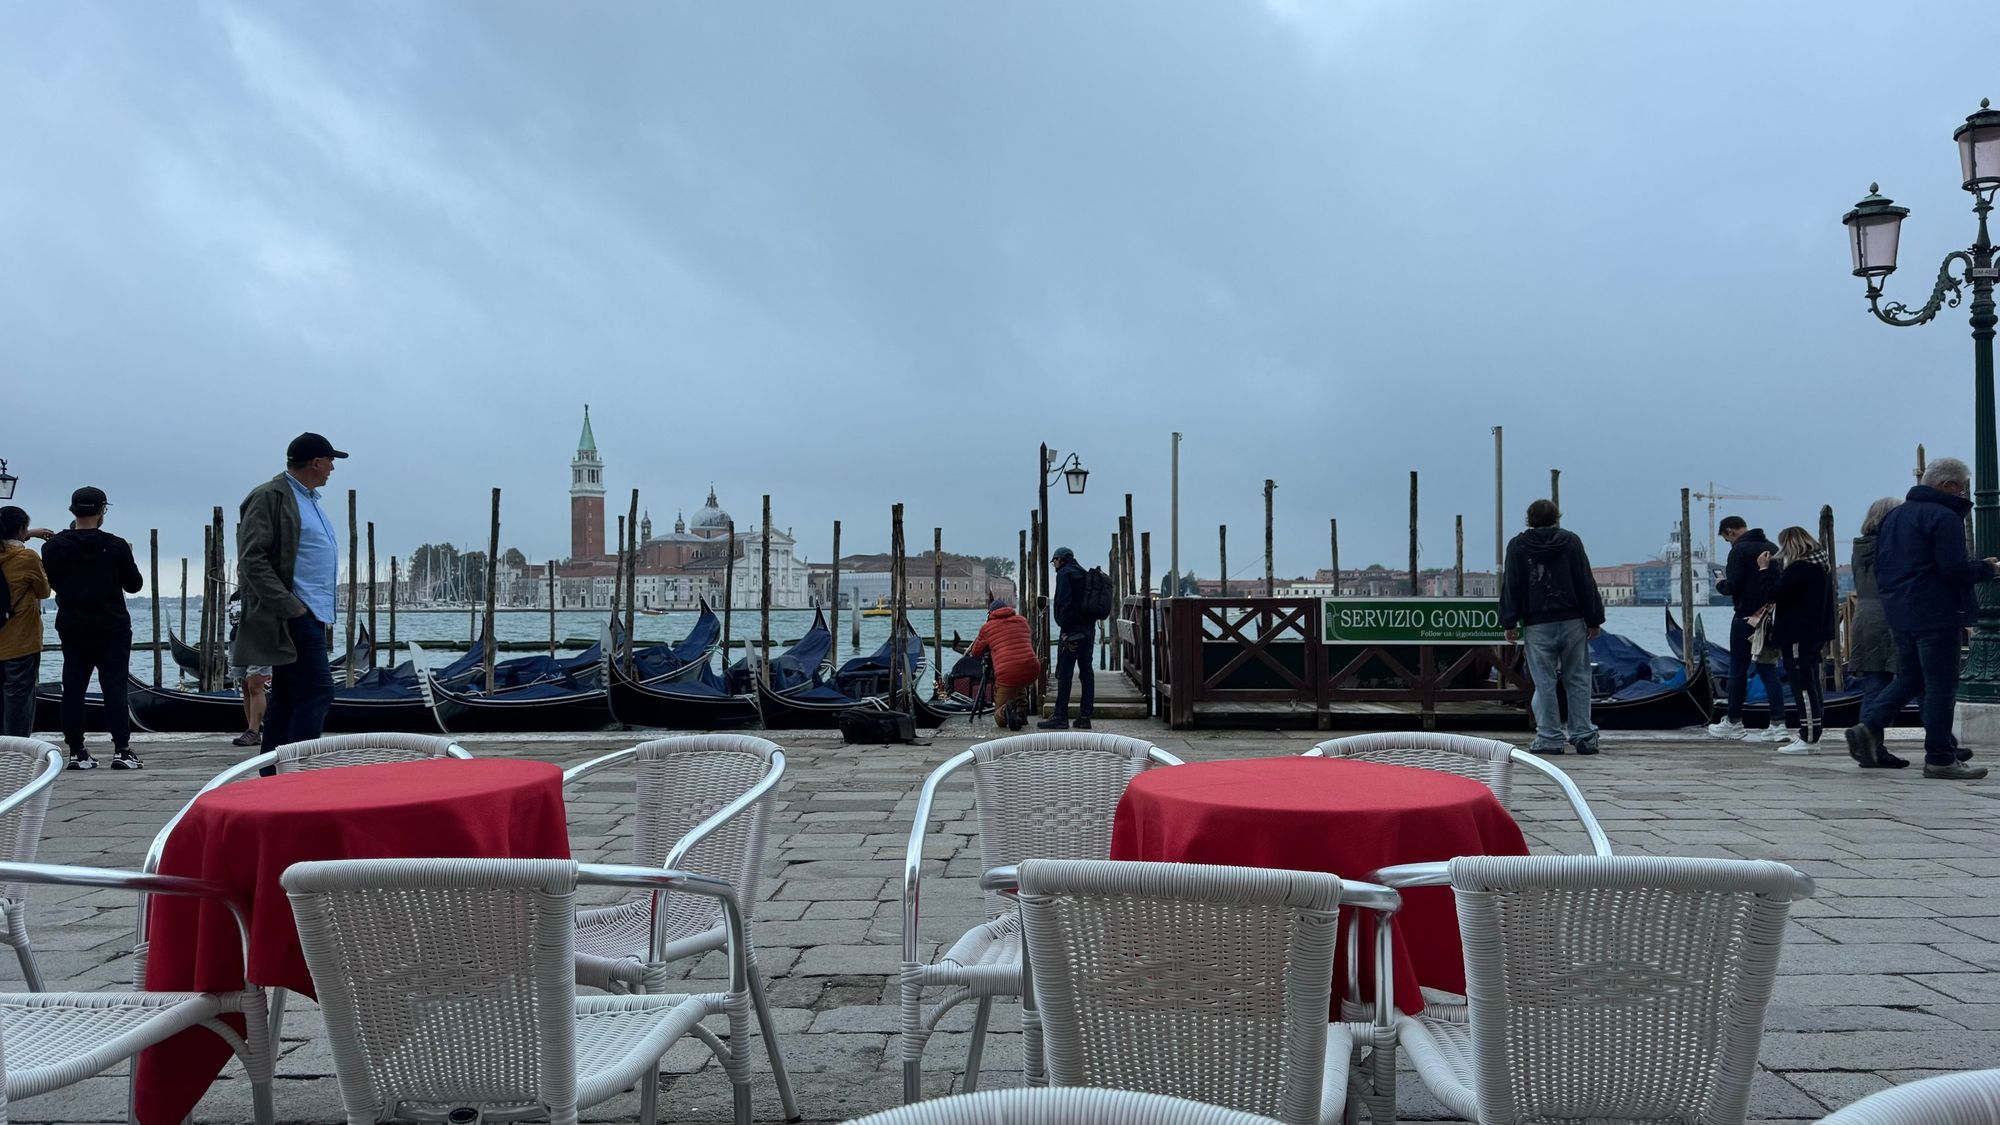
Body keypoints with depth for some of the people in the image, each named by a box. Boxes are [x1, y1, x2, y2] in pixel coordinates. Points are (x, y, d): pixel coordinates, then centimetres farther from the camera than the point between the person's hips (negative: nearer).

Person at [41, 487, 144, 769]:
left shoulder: (54, 547, -3)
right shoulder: (116, 546, -8)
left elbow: (52, 583, 9)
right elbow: (134, 584, 0)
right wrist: (128, 559, 16)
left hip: (72, 629, 2)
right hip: (112, 629, -2)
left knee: (73, 689, 8)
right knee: (114, 688, 0)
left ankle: (77, 752, 10)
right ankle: (121, 751, -5)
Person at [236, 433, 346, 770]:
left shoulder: (308, 499, 21)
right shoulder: (269, 497, -8)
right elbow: (252, 559, -15)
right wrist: (290, 606, -19)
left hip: (312, 615, 10)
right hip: (293, 616, -10)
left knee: (287, 698, 12)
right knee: (318, 691, -13)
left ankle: (272, 777, 17)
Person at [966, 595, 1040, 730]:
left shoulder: (986, 628, 10)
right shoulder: (1022, 620, 18)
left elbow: (975, 654, 23)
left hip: (1006, 674, -3)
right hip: (1032, 669, 3)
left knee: (999, 718, 14)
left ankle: (1006, 711, -20)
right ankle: (1021, 709, 17)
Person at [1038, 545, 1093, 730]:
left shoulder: (1064, 573, -5)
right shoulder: (1084, 574, 20)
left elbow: (1065, 603, -16)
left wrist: (1065, 631, -18)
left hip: (1072, 630, -8)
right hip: (1088, 628, 8)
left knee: (1064, 673, -5)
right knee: (1086, 672, 8)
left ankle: (1061, 717, -5)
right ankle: (1084, 717, 10)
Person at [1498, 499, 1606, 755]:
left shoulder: (1517, 546, 4)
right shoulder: (1571, 541, 5)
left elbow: (1511, 587, 0)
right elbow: (1586, 583, 3)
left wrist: (1509, 623, 2)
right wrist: (1594, 619, 6)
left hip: (1536, 625, -1)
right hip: (1572, 621, 1)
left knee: (1544, 683, 2)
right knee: (1577, 680, 8)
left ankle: (1549, 738, 3)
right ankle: (1584, 736, 8)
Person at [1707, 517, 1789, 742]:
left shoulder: (1740, 550, -13)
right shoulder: (1772, 548, 11)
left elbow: (1733, 586, -19)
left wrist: (1720, 584, 2)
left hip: (1747, 616, -7)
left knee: (1738, 670, 4)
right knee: (1768, 669, 8)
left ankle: (1733, 723, 13)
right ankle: (1778, 724, 1)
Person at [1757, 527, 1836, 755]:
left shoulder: (1799, 569, -18)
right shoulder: (1822, 565, 13)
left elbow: (1772, 594, -16)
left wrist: (1764, 569, -8)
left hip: (1798, 636, -10)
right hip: (1815, 633, 10)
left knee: (1803, 686, -7)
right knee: (1811, 685, 14)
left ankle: (1808, 739, -6)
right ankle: (1811, 734, 21)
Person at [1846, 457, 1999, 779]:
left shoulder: (1894, 516, 15)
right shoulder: (1944, 517, -12)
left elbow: (1879, 566, 19)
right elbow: (1953, 568, -19)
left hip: (1898, 613, 8)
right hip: (1937, 615, -8)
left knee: (1909, 678, 17)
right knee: (1941, 685, -2)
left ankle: (1868, 727, 2)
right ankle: (1940, 758, 3)